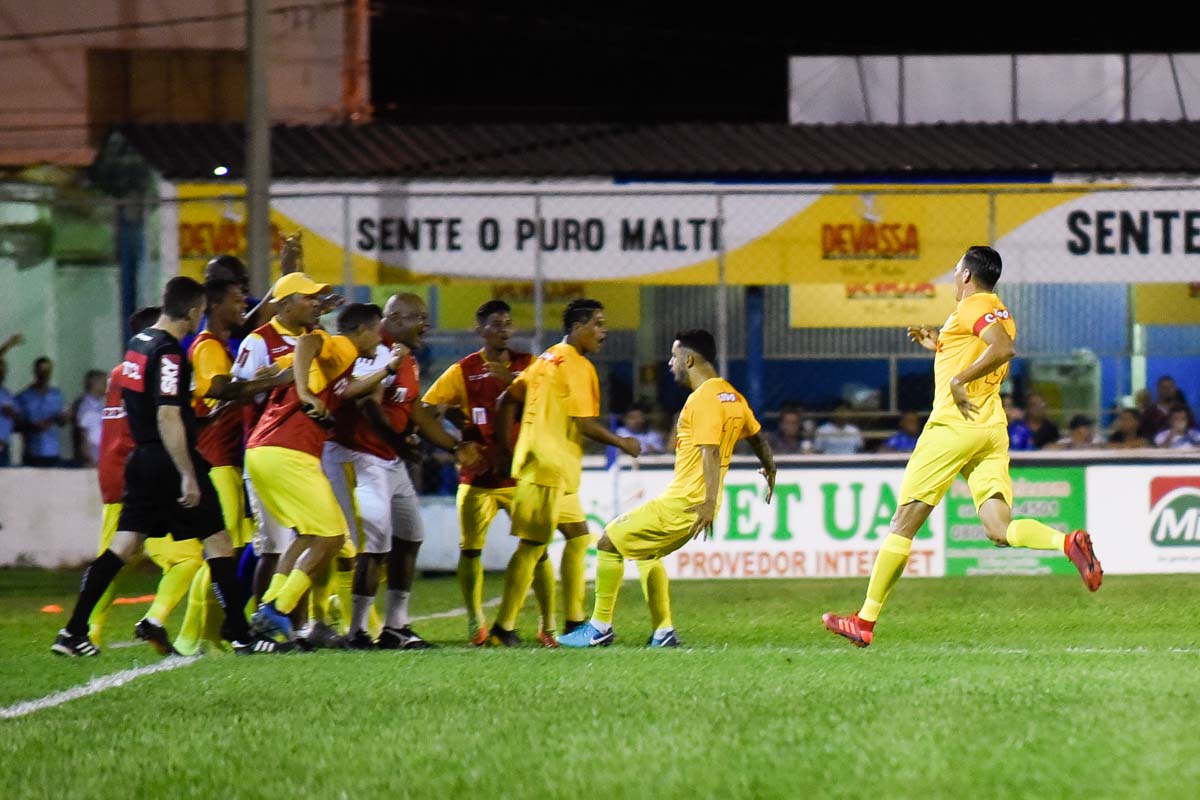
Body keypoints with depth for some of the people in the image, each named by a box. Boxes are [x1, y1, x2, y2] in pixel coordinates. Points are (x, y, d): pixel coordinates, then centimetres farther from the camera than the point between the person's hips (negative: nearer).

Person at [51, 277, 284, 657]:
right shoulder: (169, 354, -17)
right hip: (170, 462, -8)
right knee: (217, 540, 0)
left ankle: (73, 632, 5)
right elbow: (168, 418, -22)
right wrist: (188, 476, -21)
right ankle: (239, 634, 1)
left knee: (124, 545, 9)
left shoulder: (138, 343, 10)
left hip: (142, 458, 9)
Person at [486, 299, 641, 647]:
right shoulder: (577, 365, -12)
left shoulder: (546, 359, 16)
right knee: (532, 545, -9)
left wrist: (507, 449, 19)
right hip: (550, 467, -10)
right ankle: (503, 628, -10)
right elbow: (585, 423, -16)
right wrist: (623, 443, -3)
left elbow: (506, 401, 17)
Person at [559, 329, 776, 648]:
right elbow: (757, 437, 25)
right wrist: (770, 470, 43)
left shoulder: (703, 398, -17)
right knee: (647, 551, 27)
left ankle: (600, 628, -1)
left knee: (610, 542, -4)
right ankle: (663, 632, 20)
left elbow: (710, 451, -27)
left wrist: (709, 502, -33)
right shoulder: (731, 396, 12)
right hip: (697, 504, 10)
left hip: (682, 503, -10)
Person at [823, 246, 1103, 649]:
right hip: (992, 430, 8)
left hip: (954, 425, -8)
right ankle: (1068, 543, -33)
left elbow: (1004, 348, -25)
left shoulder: (972, 307, -7)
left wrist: (959, 379, -21)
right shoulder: (999, 312, 21)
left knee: (904, 523, -2)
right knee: (1000, 529, -5)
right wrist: (939, 346, 29)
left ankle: (866, 620, 0)